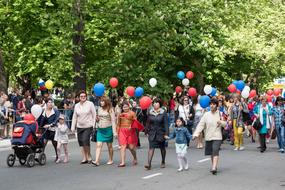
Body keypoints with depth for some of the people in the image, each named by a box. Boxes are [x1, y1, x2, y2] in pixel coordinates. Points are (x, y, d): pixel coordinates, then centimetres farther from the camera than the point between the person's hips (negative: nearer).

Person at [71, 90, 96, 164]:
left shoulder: (90, 104, -2)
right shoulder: (77, 105, 10)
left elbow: (94, 115, -1)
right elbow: (74, 117, 14)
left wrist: (94, 126, -7)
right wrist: (73, 127, 9)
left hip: (88, 126, -5)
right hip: (79, 127, 5)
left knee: (85, 141, -17)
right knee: (81, 143, 6)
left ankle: (89, 157, 0)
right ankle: (84, 158, 15)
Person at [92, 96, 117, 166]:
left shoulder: (110, 110, -5)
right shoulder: (99, 109, 9)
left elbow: (113, 121, -7)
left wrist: (114, 132, -11)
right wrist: (97, 119, 1)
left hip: (108, 129, -4)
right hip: (100, 129, 4)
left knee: (109, 146, 8)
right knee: (98, 145, -8)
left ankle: (110, 160, 22)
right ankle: (97, 161, -13)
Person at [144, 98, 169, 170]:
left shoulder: (163, 113, -6)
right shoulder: (150, 112, 2)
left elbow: (166, 124, -9)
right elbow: (148, 123, 9)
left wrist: (166, 133, -14)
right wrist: (146, 132, 8)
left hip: (161, 133, -1)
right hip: (152, 133, 1)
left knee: (162, 148, 13)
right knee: (151, 148, -9)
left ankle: (163, 162, 31)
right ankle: (149, 164, -15)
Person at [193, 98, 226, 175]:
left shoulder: (220, 114, -1)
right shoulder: (206, 114, 2)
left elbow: (226, 123, 4)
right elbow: (201, 125, -3)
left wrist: (221, 122, -18)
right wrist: (196, 133, -15)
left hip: (217, 137, -3)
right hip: (208, 137, 3)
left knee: (215, 151, -17)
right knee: (211, 153, 13)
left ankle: (214, 168, -23)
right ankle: (214, 165, 31)